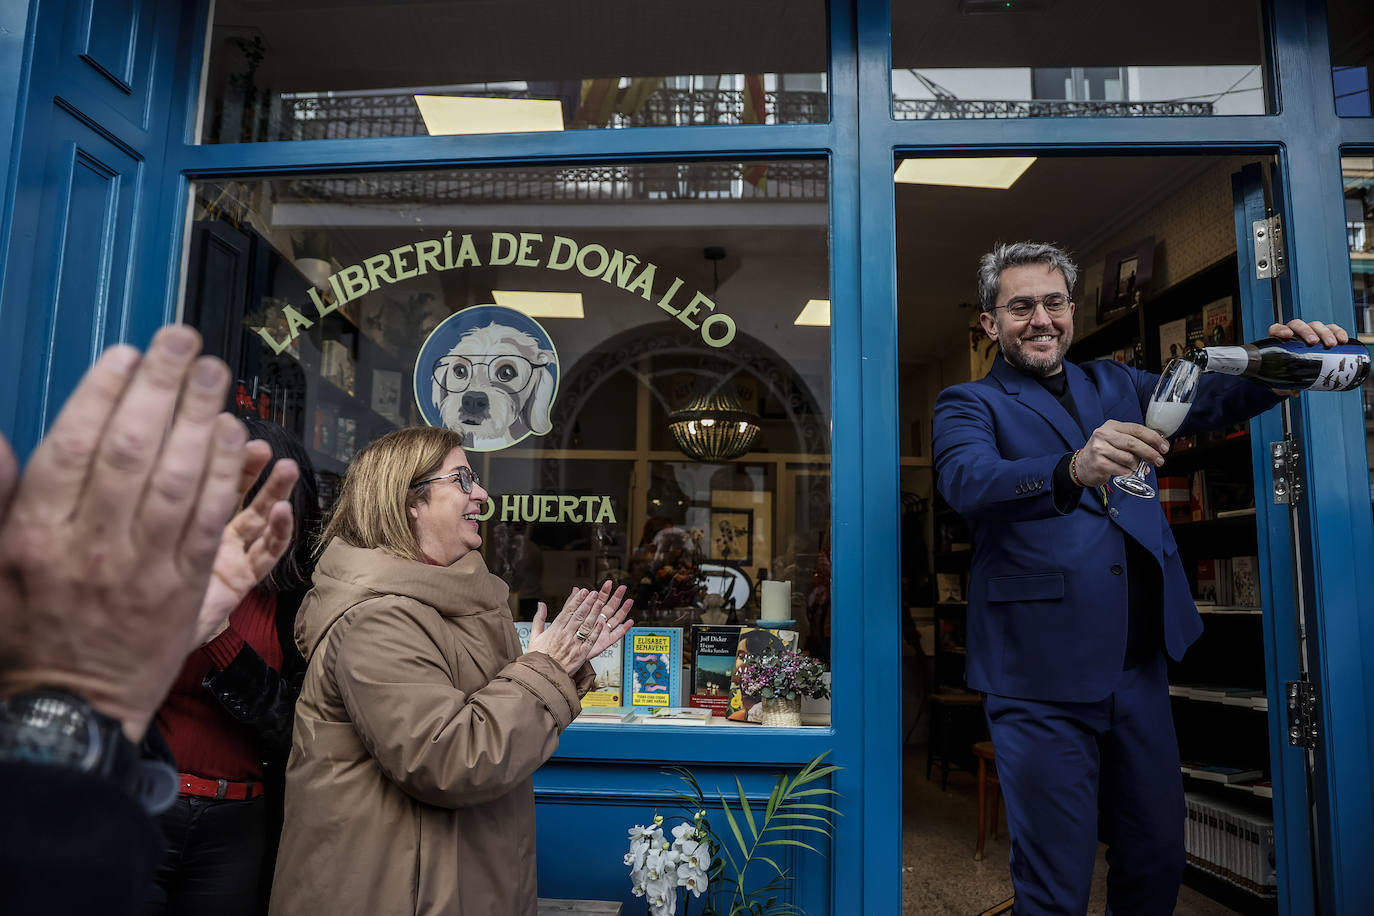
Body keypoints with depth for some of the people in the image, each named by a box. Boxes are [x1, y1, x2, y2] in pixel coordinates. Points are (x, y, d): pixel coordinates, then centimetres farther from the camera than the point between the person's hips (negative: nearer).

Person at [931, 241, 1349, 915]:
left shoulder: (1115, 384, 16)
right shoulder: (968, 404, -1)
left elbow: (1208, 399, 3)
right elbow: (967, 480, -21)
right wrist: (1073, 469, -40)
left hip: (1140, 665, 5)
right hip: (1042, 676, -5)